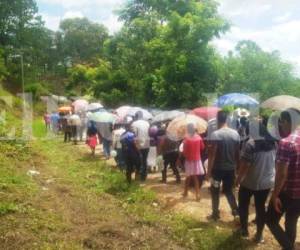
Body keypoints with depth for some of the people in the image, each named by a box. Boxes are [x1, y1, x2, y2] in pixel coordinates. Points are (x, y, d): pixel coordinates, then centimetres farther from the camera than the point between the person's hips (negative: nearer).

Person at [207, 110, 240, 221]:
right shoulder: (235, 134, 0)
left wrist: (209, 170, -13)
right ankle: (235, 209, 12)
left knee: (215, 191, 11)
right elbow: (237, 153, 6)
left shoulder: (215, 134, -16)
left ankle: (215, 213, 17)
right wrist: (236, 166, 17)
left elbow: (212, 154, -18)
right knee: (228, 190, 20)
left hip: (218, 168, -4)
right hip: (231, 168, 4)